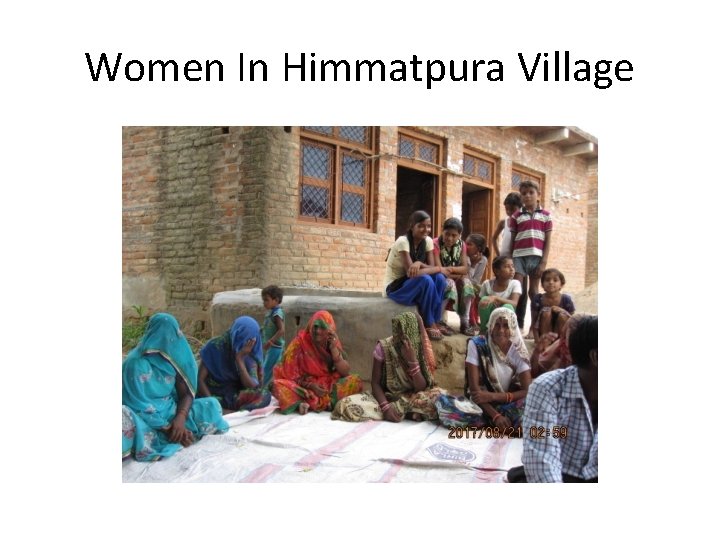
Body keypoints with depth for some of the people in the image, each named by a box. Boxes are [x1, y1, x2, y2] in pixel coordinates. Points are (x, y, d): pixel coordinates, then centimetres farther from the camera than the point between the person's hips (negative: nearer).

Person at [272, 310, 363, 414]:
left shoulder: (333, 342, -1)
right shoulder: (299, 342, -8)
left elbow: (345, 372, -6)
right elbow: (290, 373, -7)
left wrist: (334, 349, -17)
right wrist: (311, 385, -20)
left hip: (329, 387, 2)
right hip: (303, 388, -2)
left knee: (356, 381, -22)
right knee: (277, 385, -30)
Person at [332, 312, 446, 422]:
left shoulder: (420, 350, -12)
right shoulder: (383, 347, -13)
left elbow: (421, 388, -18)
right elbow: (375, 383, -10)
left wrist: (412, 360, -30)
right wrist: (385, 407, -26)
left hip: (412, 397, -1)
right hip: (386, 397, 1)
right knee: (345, 406, -26)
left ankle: (396, 410, -14)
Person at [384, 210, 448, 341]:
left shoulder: (428, 241, -2)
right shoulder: (403, 241, -22)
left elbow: (431, 267, -9)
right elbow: (411, 273, -28)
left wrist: (419, 263, -31)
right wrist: (439, 268, -20)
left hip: (413, 285, 6)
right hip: (394, 287, -6)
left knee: (439, 278, -20)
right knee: (426, 280, -31)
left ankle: (435, 322, -13)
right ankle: (428, 324, -17)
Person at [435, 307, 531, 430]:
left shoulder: (518, 351, -3)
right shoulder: (477, 344, -9)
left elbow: (527, 391, -9)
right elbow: (474, 388, -14)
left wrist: (493, 396, -22)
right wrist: (496, 415, -25)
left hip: (507, 406, 0)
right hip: (480, 404, 0)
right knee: (443, 403, -32)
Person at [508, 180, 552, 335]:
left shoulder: (546, 215, 6)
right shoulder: (516, 216, 8)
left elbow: (547, 241, 3)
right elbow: (512, 240, 8)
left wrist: (544, 262, -5)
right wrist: (509, 261, 2)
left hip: (536, 256, -1)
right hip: (519, 256, 1)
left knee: (533, 291, 5)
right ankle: (518, 325, 7)